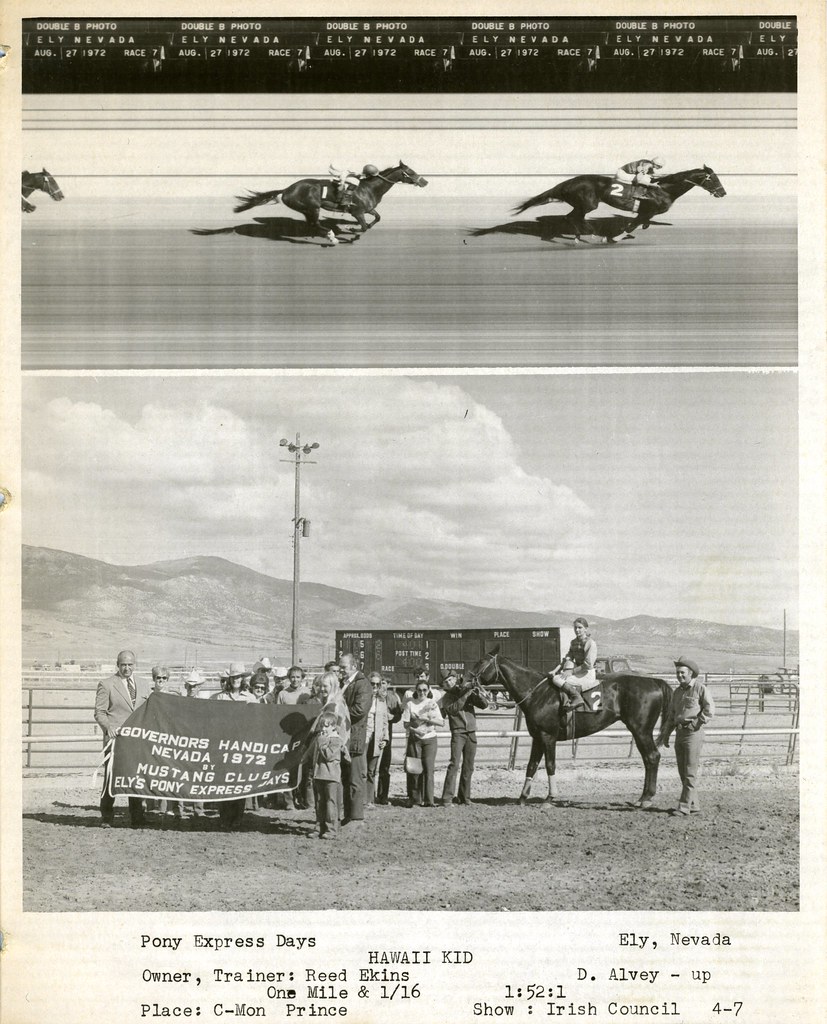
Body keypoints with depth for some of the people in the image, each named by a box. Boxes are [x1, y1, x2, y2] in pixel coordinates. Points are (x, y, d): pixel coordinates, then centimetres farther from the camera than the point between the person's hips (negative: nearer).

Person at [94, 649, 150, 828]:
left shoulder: (143, 686, 17)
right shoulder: (106, 685, 3)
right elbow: (99, 712, -1)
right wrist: (108, 726, -19)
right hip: (115, 738, -4)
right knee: (111, 778, -1)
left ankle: (137, 819, 10)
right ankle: (106, 818, 9)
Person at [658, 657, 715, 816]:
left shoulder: (700, 688, -5)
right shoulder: (677, 692, 16)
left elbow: (709, 710, -10)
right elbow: (671, 714, 20)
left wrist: (696, 724, -12)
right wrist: (665, 734, 16)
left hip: (693, 733, -8)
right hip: (679, 733, 8)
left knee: (690, 772, -7)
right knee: (682, 772, 9)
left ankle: (684, 806, -7)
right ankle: (693, 805, 16)